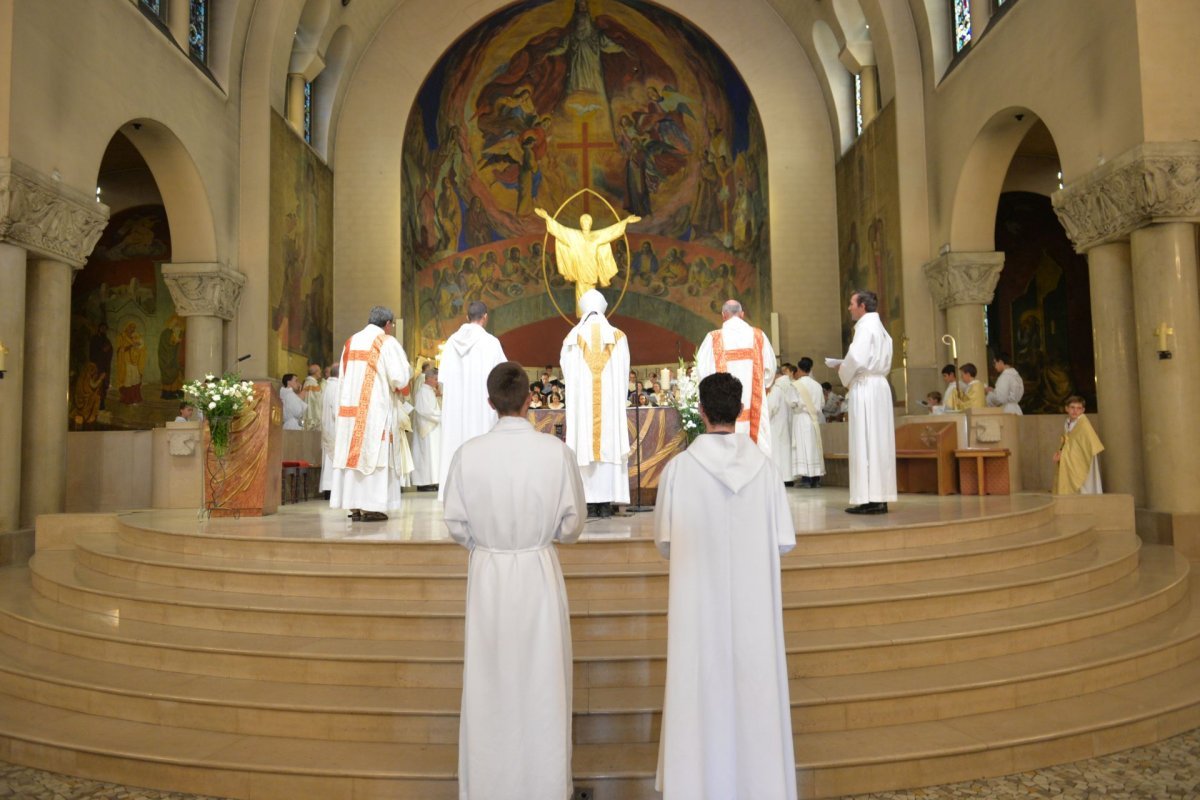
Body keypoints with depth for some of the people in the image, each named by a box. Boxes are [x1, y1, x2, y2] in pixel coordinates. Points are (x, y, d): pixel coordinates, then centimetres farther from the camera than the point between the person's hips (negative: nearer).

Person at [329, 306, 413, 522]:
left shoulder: (350, 342, 13)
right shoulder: (387, 343, -5)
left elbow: (343, 377, 16)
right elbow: (400, 378, -11)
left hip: (350, 407, 6)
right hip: (377, 409, -6)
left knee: (353, 453, 7)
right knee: (375, 455, -3)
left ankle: (354, 506, 8)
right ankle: (371, 508, -6)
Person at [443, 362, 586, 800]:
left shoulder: (468, 453, -11)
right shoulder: (557, 451, -13)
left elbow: (457, 526, -4)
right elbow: (572, 524, -5)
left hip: (487, 574, 1)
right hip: (539, 573, -1)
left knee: (488, 684, 15)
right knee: (542, 682, 14)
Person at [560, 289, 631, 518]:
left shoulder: (572, 338, 1)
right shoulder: (618, 337, 3)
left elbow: (567, 373, 4)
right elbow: (623, 372, 6)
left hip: (581, 402, 0)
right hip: (611, 402, 1)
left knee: (584, 447, 1)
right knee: (609, 446, 2)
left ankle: (590, 503, -1)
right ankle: (606, 503, 0)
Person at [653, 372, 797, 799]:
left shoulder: (679, 467, -12)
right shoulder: (764, 465, -7)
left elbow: (665, 541, -5)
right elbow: (782, 541, -3)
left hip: (699, 599, -2)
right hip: (754, 600, 2)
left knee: (701, 687, 10)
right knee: (754, 686, 14)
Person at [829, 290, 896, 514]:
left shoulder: (865, 326, -9)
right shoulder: (880, 328, 20)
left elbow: (856, 358, -20)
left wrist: (844, 373, -1)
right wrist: (849, 368, 13)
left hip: (864, 388, -9)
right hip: (879, 386, 9)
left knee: (865, 442, -8)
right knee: (879, 441, 8)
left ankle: (869, 499, -9)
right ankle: (880, 497, 9)